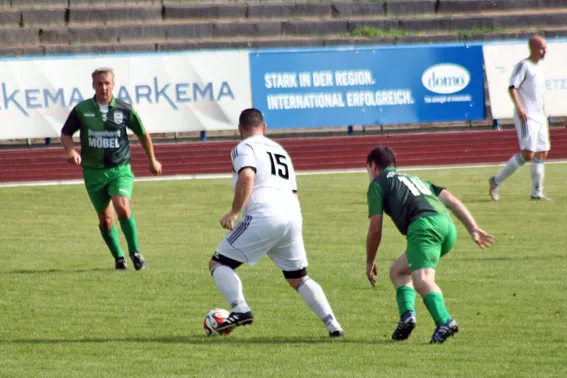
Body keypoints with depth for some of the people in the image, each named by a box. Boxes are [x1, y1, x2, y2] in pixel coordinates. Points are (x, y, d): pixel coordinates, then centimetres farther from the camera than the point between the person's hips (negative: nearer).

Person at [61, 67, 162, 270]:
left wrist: (152, 161, 20)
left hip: (120, 170, -2)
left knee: (122, 207, -24)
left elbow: (143, 134, 11)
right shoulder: (82, 110, -3)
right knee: (105, 219, 6)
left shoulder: (124, 110, -3)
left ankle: (135, 252, -7)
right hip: (93, 171, 2)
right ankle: (118, 257, 26)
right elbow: (66, 133, 9)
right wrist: (70, 150, -13)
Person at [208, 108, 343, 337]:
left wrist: (234, 212, -14)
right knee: (299, 279, 19)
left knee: (218, 264, 2)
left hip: (263, 216, -7)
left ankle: (240, 310, -19)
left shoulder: (244, 148, 4)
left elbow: (247, 177, -16)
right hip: (293, 216, 7)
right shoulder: (280, 150, 28)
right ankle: (332, 324, 7)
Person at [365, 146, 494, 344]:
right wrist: (474, 229, 18)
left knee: (422, 280, -23)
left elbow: (375, 229, 12)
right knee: (398, 270, 23)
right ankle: (407, 314, 3)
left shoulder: (377, 184, 17)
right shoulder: (413, 179, 37)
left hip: (424, 225, -7)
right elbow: (451, 200, 25)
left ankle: (445, 322, -47)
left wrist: (370, 262, 25)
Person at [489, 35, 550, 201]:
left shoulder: (539, 68, 19)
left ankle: (537, 192, 11)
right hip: (526, 118, -9)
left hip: (539, 117, 9)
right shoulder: (523, 66, -7)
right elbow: (512, 87, -17)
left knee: (542, 153, 6)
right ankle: (496, 181, -5)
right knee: (528, 154, -15)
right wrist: (519, 107, -29)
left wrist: (544, 117, 25)